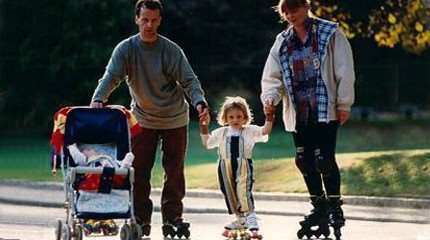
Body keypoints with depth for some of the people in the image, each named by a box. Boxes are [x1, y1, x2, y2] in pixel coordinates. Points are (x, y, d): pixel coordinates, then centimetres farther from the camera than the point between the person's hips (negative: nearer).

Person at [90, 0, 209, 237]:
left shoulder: (171, 50, -11)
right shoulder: (126, 49, -9)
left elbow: (189, 80, -14)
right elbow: (111, 76, -18)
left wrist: (199, 102, -33)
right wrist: (98, 99, -37)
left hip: (175, 119, -1)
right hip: (143, 119, 1)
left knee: (174, 171, 2)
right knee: (139, 172, -3)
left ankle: (172, 218, 11)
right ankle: (141, 220, 4)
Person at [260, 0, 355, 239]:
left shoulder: (330, 34, -3)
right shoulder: (282, 42, 10)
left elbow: (345, 71, -5)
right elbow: (272, 76, 8)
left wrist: (344, 104, -8)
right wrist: (269, 96, -12)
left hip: (325, 109, -5)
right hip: (298, 112, 5)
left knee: (324, 159, -12)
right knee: (304, 161, 7)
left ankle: (335, 208, 2)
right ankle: (320, 208, 22)